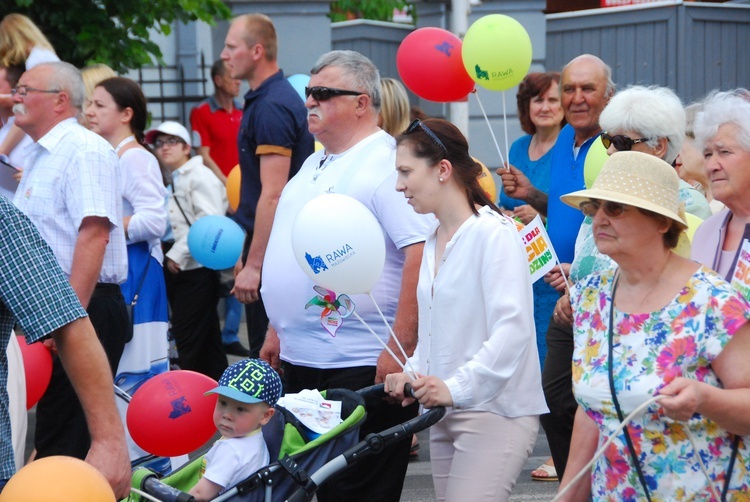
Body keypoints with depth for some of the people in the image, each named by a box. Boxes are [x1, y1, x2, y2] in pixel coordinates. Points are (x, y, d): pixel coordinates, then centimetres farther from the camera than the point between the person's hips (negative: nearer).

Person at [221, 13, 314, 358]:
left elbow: (273, 194, -23)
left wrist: (254, 264, -23)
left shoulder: (271, 106, -18)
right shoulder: (261, 100, 15)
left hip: (272, 252, -10)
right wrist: (247, 253, 21)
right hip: (267, 247, 10)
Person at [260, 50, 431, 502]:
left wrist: (400, 348, -25)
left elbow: (422, 254, -22)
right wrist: (278, 331, 21)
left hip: (361, 365, -9)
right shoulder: (314, 165, 16)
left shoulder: (386, 164, -13)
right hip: (300, 361, 9)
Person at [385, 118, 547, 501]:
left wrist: (456, 387, -29)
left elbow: (512, 329, -23)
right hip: (445, 413, 9)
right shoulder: (435, 239, 14)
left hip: (495, 411, -9)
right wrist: (413, 374, 5)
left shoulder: (494, 233, -13)